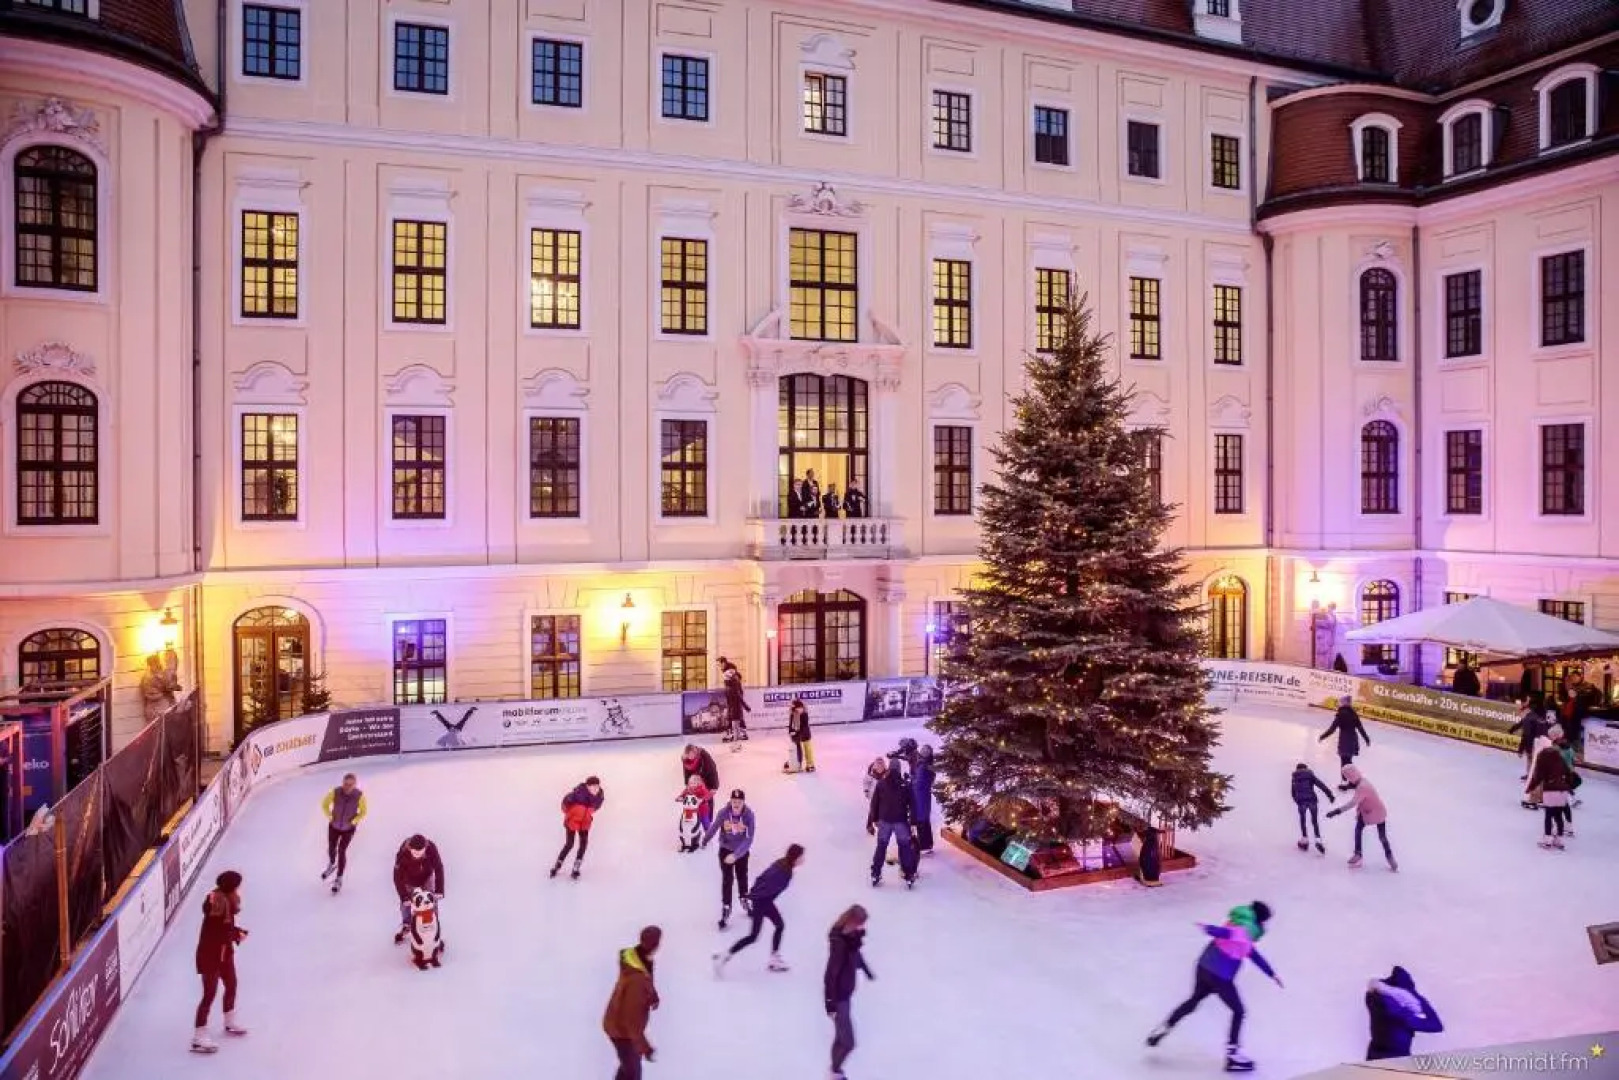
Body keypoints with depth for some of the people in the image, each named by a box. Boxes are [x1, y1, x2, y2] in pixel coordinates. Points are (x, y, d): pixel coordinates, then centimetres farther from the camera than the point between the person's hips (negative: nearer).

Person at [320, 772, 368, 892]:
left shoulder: (360, 796, -27)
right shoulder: (335, 792, -27)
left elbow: (363, 812, -7)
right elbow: (325, 804, -6)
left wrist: (354, 822, -14)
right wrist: (330, 817, -9)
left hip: (348, 828, -2)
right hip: (334, 826, 2)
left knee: (341, 851, -1)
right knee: (331, 849, 17)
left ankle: (339, 879, 18)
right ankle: (332, 865, 51)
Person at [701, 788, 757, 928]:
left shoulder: (749, 814, -26)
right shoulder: (723, 812, -24)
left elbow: (749, 839, -26)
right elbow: (714, 827, -6)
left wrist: (735, 855, -33)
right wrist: (705, 841, 11)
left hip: (742, 851, 1)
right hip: (725, 849, -1)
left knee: (742, 876, 21)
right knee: (727, 879, -3)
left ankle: (744, 899, 46)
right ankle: (726, 909, 8)